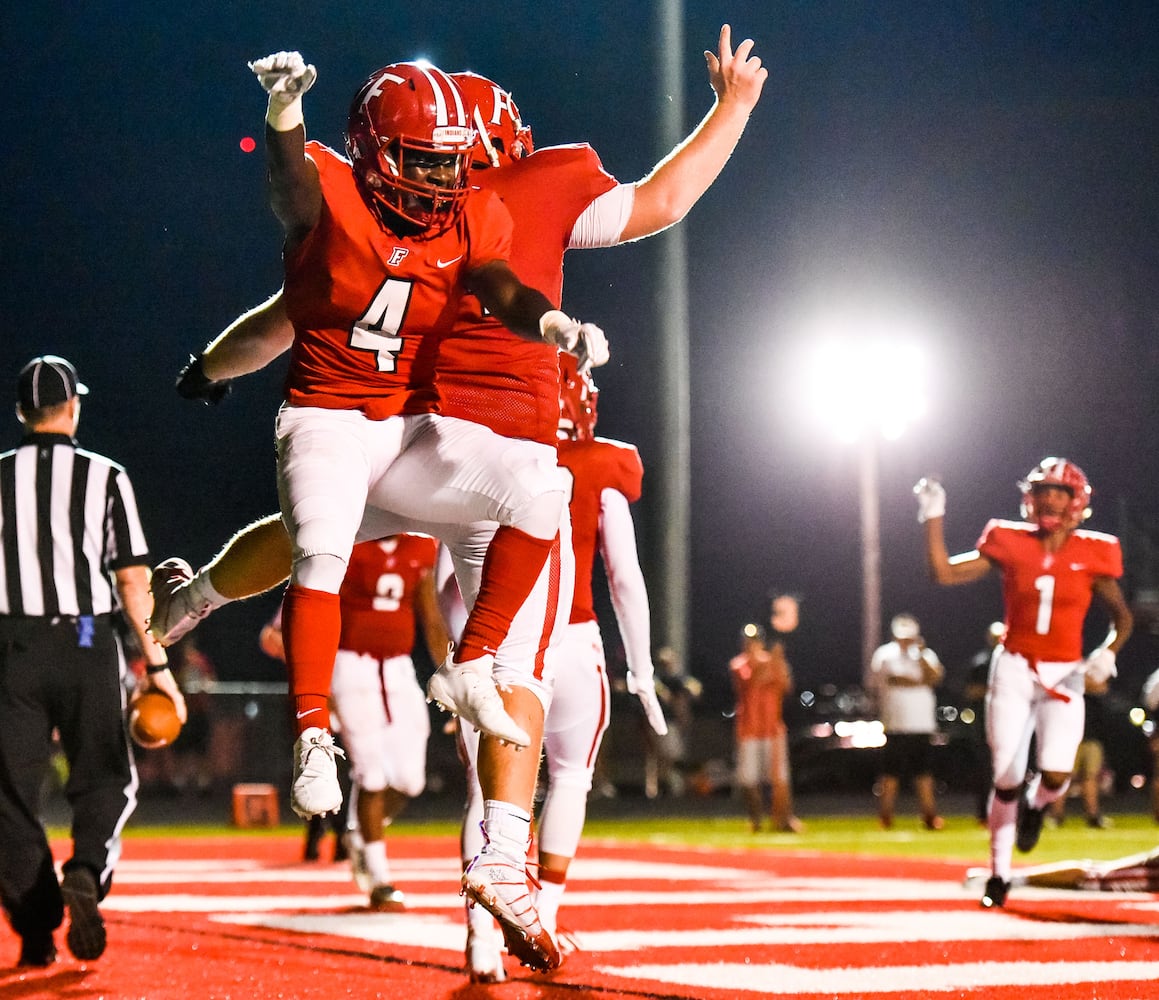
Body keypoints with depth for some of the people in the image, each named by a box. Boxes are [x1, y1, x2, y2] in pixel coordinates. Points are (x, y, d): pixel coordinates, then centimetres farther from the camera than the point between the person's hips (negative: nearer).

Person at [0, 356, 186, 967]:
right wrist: (156, 665, 2)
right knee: (104, 780, 9)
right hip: (87, 643, -1)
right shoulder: (104, 477, 1)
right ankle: (85, 873, -19)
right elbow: (132, 581, -1)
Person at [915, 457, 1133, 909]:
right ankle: (999, 873, 16)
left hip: (1064, 676, 0)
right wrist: (934, 517, -9)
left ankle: (1035, 804, 20)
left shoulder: (1092, 553, -2)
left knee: (1056, 776, -18)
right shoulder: (1010, 544, -1)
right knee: (1007, 779, -1)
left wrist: (1107, 652, -11)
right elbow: (944, 573, -4)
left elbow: (1122, 616, 7)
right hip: (1014, 669, 0)